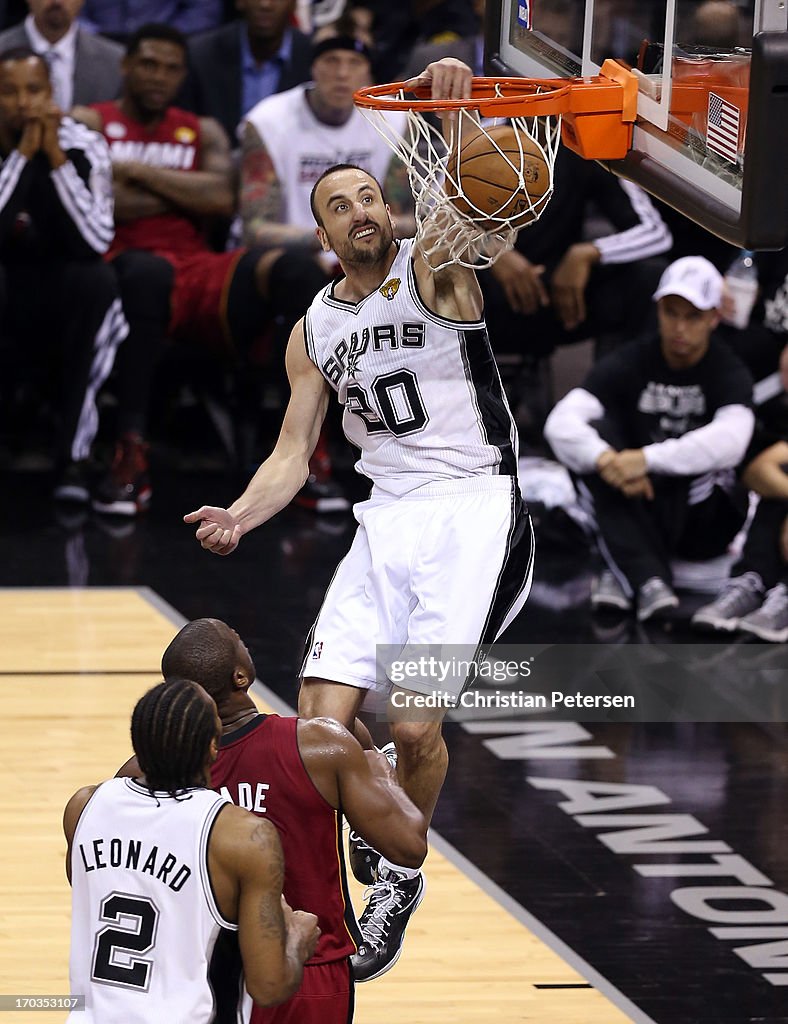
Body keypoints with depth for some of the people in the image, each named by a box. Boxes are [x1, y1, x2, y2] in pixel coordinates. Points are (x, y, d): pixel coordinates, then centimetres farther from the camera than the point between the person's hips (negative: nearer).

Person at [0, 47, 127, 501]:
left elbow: (96, 242, -19)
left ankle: (75, 452, -29)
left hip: (63, 303, 1)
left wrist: (55, 156, -22)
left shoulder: (83, 146, -7)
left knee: (98, 280, -33)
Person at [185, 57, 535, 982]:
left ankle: (402, 874, 14)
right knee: (321, 720, -9)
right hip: (386, 523, 5)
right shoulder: (314, 332, 13)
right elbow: (292, 455, 14)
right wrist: (238, 517, -7)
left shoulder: (434, 271, -2)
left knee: (413, 724, -13)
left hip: (476, 514, -5)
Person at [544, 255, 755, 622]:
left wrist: (648, 459, -45)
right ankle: (648, 577, -38)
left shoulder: (729, 374, -11)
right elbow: (562, 422, -20)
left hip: (704, 523, -2)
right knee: (596, 432, -24)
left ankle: (623, 571, -29)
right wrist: (607, 459, -42)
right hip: (634, 512, 2)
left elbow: (730, 441, -33)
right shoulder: (628, 365, -5)